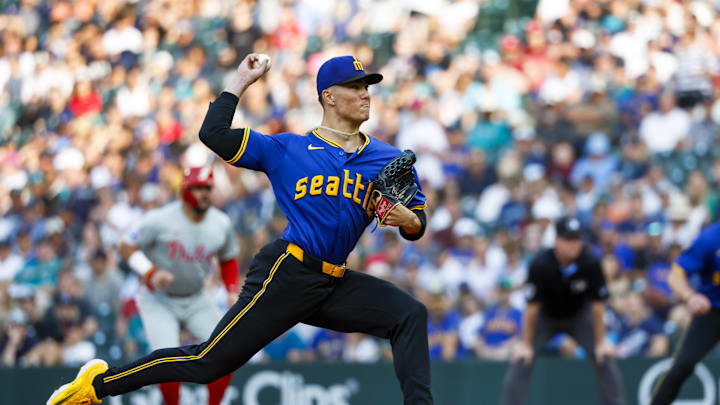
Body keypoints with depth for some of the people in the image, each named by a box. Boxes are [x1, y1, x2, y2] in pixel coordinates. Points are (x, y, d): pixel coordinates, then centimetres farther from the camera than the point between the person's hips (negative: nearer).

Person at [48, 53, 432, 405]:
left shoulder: (386, 159, 13)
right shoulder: (286, 148, 6)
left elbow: (417, 226, 15)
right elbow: (213, 133, 0)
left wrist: (407, 219, -9)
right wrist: (241, 80, 6)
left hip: (335, 286, 4)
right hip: (286, 274, -4)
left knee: (411, 315, -13)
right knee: (209, 362, -8)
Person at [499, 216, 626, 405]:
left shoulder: (590, 263, -28)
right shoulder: (540, 264, -31)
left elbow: (597, 304, -17)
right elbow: (532, 306, -23)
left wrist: (600, 342, -12)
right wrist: (525, 344, -17)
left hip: (579, 314, 1)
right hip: (546, 315, -1)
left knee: (604, 358, -12)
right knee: (521, 360, -15)